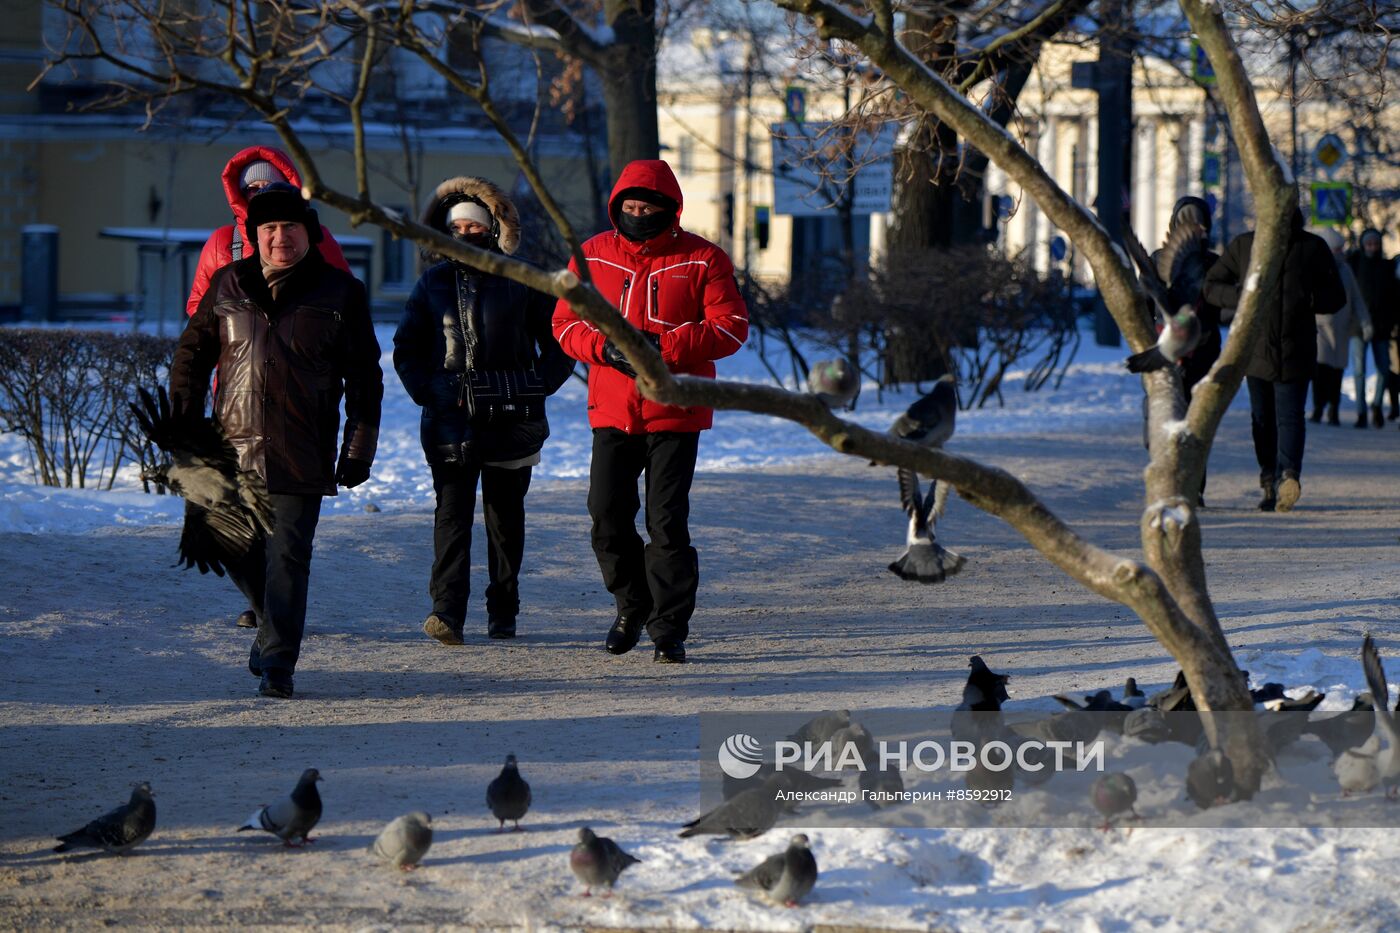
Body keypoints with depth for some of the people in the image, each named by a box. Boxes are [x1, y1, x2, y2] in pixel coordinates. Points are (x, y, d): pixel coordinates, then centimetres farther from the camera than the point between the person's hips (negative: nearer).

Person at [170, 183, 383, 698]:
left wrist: (358, 449, 0)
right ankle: (274, 624, 35)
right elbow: (192, 354, 14)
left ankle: (277, 662, -4)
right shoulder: (228, 286, 8)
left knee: (287, 556, -8)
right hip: (235, 447, 3)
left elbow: (364, 378, 4)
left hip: (301, 457, -3)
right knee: (239, 551, 8)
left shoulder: (340, 292, 2)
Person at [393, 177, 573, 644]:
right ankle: (448, 611, -21)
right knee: (452, 513, -12)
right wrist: (429, 391, 0)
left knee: (505, 516, 8)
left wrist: (536, 388, -3)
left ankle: (503, 613, 18)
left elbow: (560, 345, 10)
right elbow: (406, 350, 16)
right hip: (451, 419, 0)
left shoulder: (522, 283, 4)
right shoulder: (434, 283, 10)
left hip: (511, 419, 0)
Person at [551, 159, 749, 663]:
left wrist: (664, 344, -18)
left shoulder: (702, 259, 0)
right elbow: (566, 323, 7)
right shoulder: (592, 257, 7)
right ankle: (632, 605, 24)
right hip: (611, 412, 3)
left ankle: (670, 630, 2)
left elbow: (731, 328, -5)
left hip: (675, 415, -3)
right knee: (607, 516, 0)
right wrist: (605, 346, -14)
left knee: (667, 522, -5)